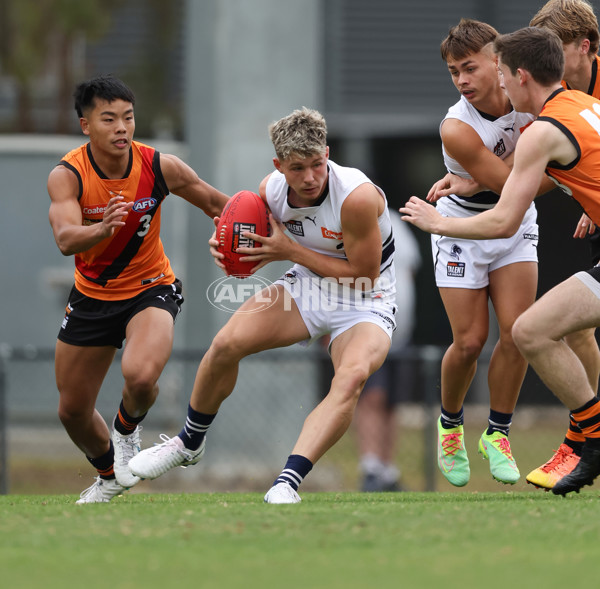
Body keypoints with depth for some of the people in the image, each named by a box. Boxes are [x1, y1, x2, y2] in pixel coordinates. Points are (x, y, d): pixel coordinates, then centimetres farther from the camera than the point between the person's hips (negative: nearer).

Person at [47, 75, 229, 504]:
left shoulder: (159, 167, -16)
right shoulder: (67, 176, -21)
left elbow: (214, 202, 1)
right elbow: (66, 240, -37)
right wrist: (102, 229, -58)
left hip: (150, 290, -2)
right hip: (92, 297, 2)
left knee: (141, 375, -32)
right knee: (72, 411, 10)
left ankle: (127, 431, 5)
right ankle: (110, 477, 42)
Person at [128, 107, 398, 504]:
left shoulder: (357, 196, -29)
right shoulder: (271, 191, -10)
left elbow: (364, 275, -22)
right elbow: (253, 258, 9)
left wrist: (291, 250, -23)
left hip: (366, 304, -5)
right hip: (307, 286, 5)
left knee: (352, 375, -36)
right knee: (227, 343, -14)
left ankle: (288, 483, -41)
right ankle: (189, 444, 12)